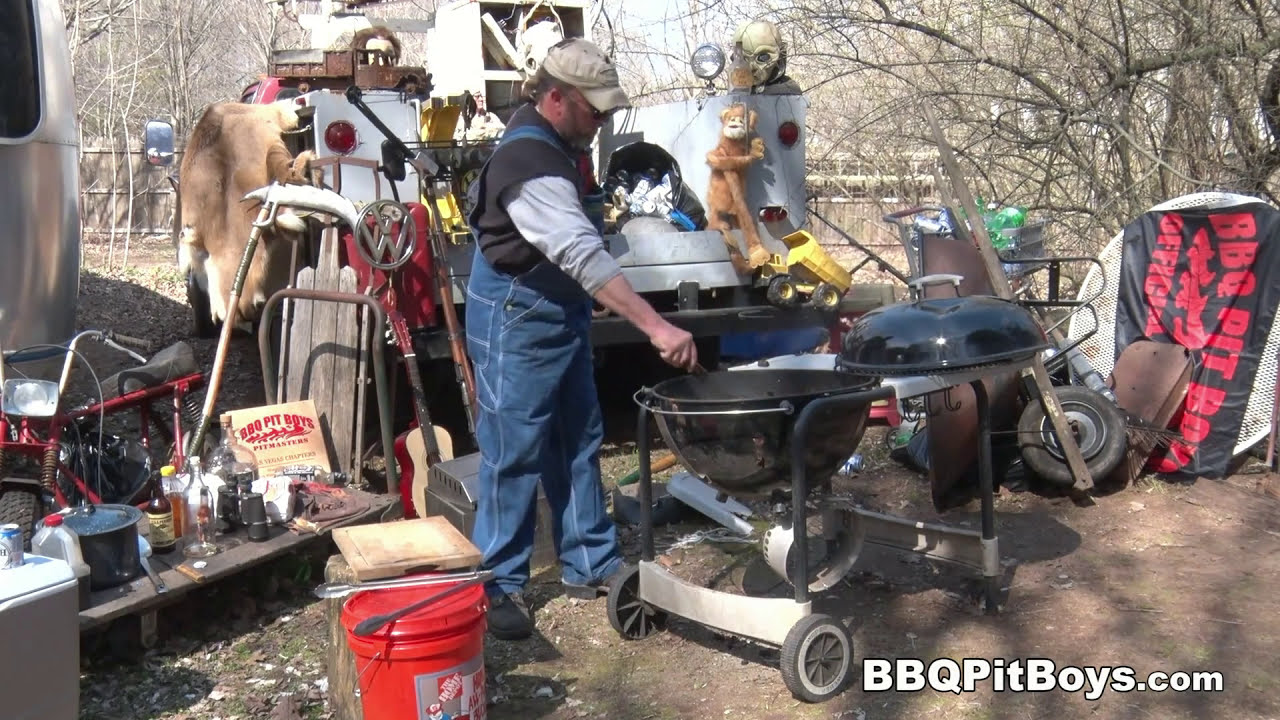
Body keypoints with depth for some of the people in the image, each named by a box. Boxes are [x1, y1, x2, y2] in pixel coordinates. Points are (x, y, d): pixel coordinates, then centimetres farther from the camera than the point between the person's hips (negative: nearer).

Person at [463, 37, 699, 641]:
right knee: (514, 456, -1)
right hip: (517, 324, -10)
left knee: (578, 444, 14)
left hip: (562, 318, 10)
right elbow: (584, 257, -35)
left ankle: (589, 565, 25)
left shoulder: (562, 148, 8)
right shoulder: (530, 164, -24)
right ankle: (498, 585, 11)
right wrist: (657, 328, -39)